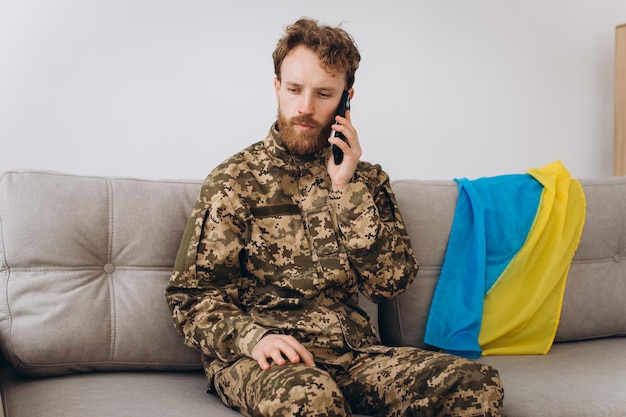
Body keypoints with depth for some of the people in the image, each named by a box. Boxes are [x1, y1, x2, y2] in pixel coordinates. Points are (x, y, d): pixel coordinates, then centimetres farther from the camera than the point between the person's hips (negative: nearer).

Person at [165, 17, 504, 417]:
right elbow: (191, 295, 0)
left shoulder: (366, 179, 14)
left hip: (351, 351, 4)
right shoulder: (236, 179, 3)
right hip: (261, 356, -4)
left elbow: (390, 281, 1)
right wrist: (253, 337, -20)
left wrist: (346, 188, -6)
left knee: (479, 383, -19)